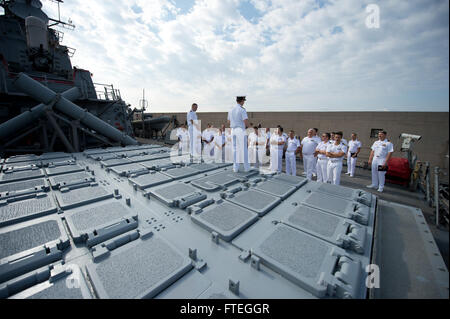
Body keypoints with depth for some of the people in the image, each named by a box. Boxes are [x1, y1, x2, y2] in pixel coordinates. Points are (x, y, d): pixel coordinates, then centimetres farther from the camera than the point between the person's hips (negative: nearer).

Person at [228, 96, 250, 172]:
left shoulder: (231, 110, 12)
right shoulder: (242, 110, -9)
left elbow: (229, 122, 17)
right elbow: (246, 122, -16)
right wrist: (246, 126, 5)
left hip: (233, 130, 6)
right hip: (241, 130, -6)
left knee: (235, 149, 9)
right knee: (244, 149, 2)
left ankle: (235, 167, 10)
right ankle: (246, 167, 11)